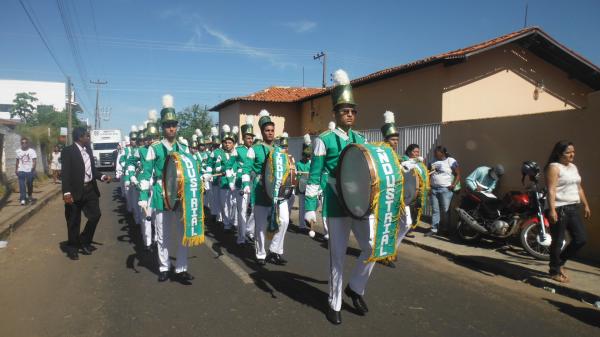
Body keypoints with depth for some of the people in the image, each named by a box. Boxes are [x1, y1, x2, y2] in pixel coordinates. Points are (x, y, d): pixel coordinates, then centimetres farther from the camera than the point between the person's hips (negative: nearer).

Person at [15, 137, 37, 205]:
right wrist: (16, 169, 14)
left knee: (30, 185, 10)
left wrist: (33, 169, -22)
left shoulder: (32, 151, -6)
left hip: (30, 171, -2)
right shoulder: (18, 151, 7)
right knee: (22, 185, -6)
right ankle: (23, 199, -7)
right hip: (21, 171, 2)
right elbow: (17, 161, 16)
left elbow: (34, 161, -11)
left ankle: (29, 196, 31)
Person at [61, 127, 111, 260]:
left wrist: (102, 176, -1)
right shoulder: (68, 151, -11)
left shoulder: (88, 150, 9)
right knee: (74, 222, 6)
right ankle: (72, 248, 23)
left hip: (90, 189, 6)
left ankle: (84, 241, 28)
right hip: (75, 191, -6)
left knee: (95, 215, 8)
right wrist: (67, 192, -22)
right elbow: (65, 173, -16)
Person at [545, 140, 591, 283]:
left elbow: (579, 188, 24)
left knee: (580, 239, 8)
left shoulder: (573, 167, 17)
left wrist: (586, 205, 20)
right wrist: (552, 210, -24)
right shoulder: (554, 167, -9)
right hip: (559, 209, -8)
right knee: (557, 241, 0)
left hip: (574, 208, 8)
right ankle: (555, 272, 13)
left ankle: (560, 262, 26)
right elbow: (551, 190, -17)